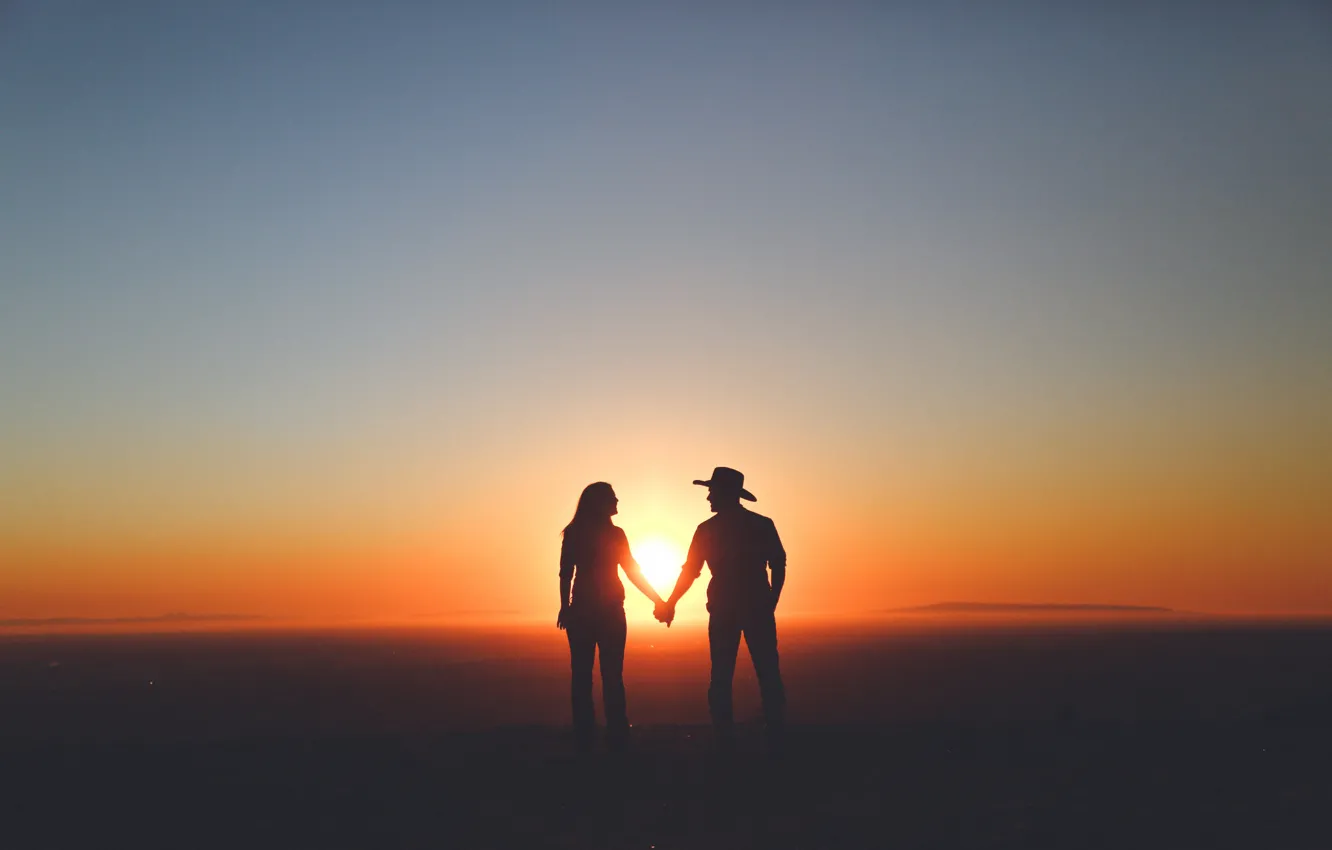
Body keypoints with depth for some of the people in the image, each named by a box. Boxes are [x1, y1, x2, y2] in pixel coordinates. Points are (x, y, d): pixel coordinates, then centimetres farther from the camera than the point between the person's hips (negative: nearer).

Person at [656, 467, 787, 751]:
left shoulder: (707, 529, 3)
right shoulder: (763, 524, 3)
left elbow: (689, 572, 7)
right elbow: (779, 566, 1)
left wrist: (669, 605, 18)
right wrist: (770, 604, 10)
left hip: (723, 611, 0)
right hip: (758, 608, 0)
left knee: (721, 678, 8)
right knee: (768, 675, 3)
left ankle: (726, 743, 4)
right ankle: (776, 741, -2)